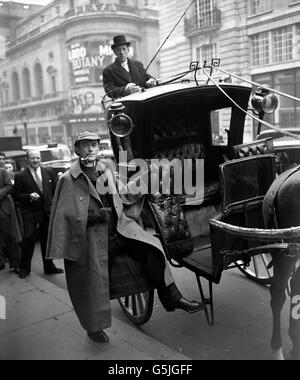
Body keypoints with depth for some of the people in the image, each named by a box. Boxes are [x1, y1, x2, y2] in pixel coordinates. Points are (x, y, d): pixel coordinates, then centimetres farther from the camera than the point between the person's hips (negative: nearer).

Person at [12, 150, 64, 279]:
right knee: (28, 238, -8)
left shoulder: (49, 172, 6)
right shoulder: (20, 176, -2)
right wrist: (28, 196, -18)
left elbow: (56, 189, 9)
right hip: (29, 212, -3)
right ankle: (24, 268, 9)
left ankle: (49, 267, 23)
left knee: (47, 239, 10)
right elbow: (15, 195, -3)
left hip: (47, 210, 3)